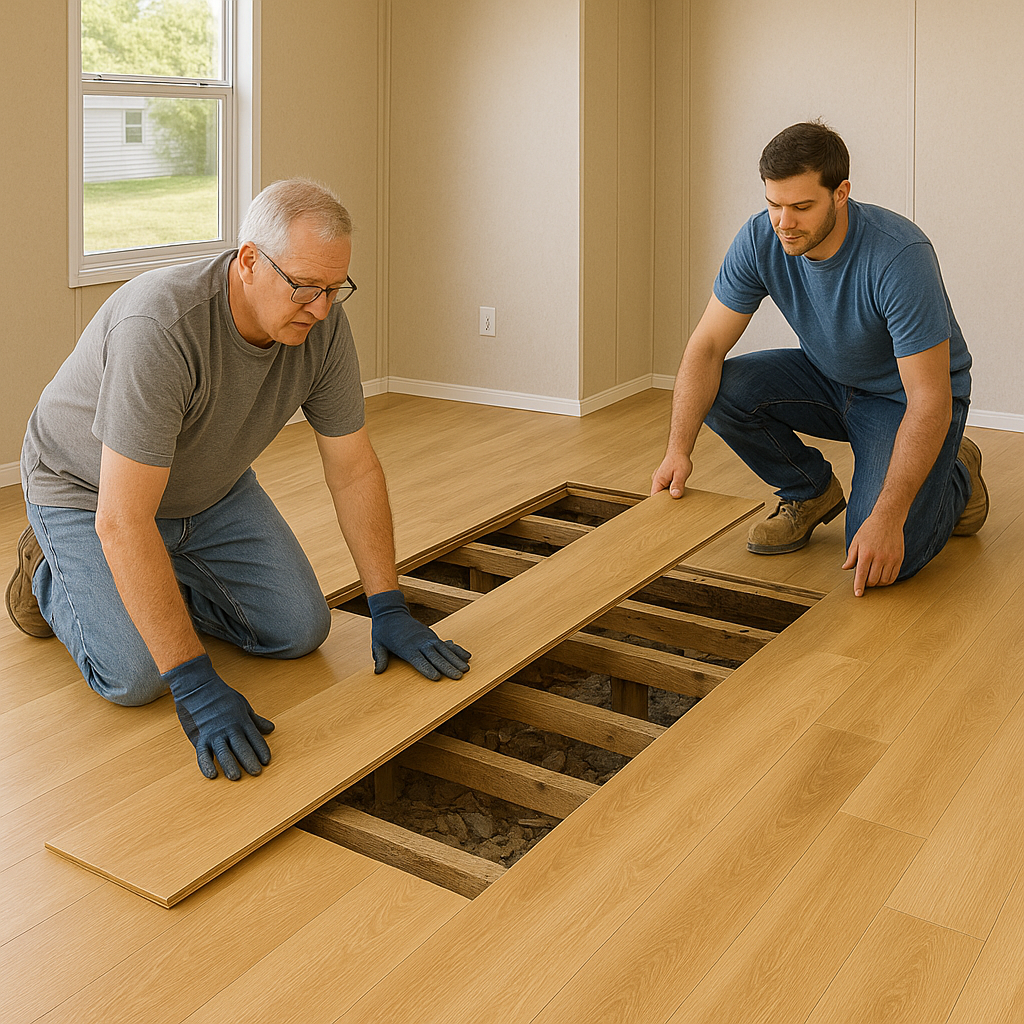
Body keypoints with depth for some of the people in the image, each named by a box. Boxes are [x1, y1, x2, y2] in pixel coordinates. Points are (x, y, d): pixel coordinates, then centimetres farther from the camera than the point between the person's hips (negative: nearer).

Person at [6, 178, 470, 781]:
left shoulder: (323, 325, -20)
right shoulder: (160, 328, -40)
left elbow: (354, 469, -10)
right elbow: (123, 523, -40)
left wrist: (390, 610, -12)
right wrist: (196, 685, -41)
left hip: (212, 491, 6)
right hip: (88, 491, -5)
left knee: (299, 630, -5)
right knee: (137, 677, -19)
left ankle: (165, 583, 21)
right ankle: (52, 573, 12)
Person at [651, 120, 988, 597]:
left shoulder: (900, 256, -34)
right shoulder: (759, 240, -18)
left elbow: (930, 399, -33)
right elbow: (707, 345, -16)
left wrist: (887, 517, -40)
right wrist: (678, 449, -30)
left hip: (904, 398, -5)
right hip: (830, 380, 5)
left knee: (878, 563, -22)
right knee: (721, 390, -22)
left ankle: (956, 476, 12)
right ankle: (811, 491, 5)